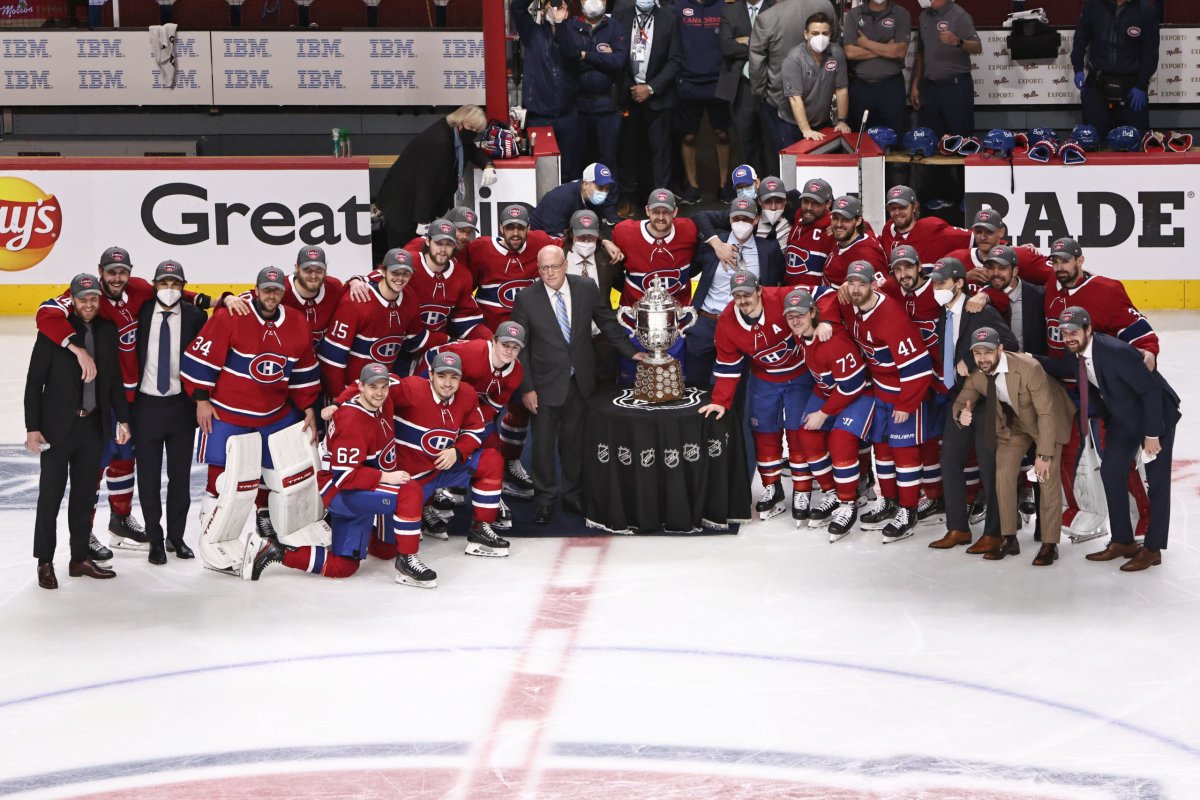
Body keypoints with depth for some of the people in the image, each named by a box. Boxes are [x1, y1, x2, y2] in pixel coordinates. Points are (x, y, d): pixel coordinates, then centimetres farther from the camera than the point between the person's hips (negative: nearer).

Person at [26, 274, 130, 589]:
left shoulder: (107, 330, 6)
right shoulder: (54, 330, -8)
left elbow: (115, 379, 12)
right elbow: (34, 383, -8)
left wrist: (122, 419, 7)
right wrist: (33, 427, -11)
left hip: (93, 425, 4)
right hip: (57, 425, -4)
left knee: (85, 493, 11)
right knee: (51, 495, 1)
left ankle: (80, 557, 21)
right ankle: (45, 562, 10)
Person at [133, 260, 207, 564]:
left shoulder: (196, 317, -3)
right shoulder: (140, 313, -2)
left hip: (181, 404, 0)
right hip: (146, 403, 0)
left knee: (181, 474, 9)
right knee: (149, 475, 5)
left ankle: (176, 536, 23)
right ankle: (155, 540, 17)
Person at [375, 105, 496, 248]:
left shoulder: (460, 136, -1)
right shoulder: (437, 139, -27)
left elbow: (475, 152, 17)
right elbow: (426, 180, -29)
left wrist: (487, 166, -9)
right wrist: (423, 221, -31)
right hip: (402, 200, -9)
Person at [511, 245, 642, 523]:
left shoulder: (586, 289, -5)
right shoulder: (526, 299, -12)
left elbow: (607, 322, 9)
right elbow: (520, 347, -8)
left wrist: (630, 352, 6)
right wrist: (526, 388, -10)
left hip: (580, 381, 2)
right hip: (546, 383, -2)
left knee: (573, 440, 13)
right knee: (543, 443, 3)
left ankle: (573, 495, 27)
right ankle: (545, 500, 17)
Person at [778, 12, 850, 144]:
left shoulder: (836, 53, -9)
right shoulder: (793, 59, -20)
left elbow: (841, 89, -2)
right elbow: (795, 98, -25)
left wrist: (841, 121, -5)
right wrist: (806, 130, -31)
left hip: (823, 123, 4)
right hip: (793, 125, -4)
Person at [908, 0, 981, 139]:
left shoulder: (959, 16, -8)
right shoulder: (924, 17, 12)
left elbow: (977, 48, -17)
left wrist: (957, 42, -36)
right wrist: (914, 85, 14)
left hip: (955, 85, -6)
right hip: (929, 86, 6)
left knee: (960, 137, -6)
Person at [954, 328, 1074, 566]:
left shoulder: (1029, 368, -36)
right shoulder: (976, 376, -20)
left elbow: (1046, 413, -30)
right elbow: (962, 401, -4)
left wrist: (1044, 455, -30)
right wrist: (961, 413, -31)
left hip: (1047, 418, -5)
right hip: (1013, 421, 5)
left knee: (1048, 478, -10)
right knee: (1003, 475, -2)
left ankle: (1049, 544, 0)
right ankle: (1008, 538, 12)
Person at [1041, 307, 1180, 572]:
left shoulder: (1116, 351, -32)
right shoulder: (1077, 354, -9)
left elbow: (1150, 389, -28)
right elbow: (1060, 368, 14)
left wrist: (1152, 434, -24)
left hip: (1156, 413, -8)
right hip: (1121, 417, 8)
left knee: (1157, 481, -3)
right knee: (1110, 472, 6)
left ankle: (1152, 549, 5)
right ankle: (1122, 542, 18)